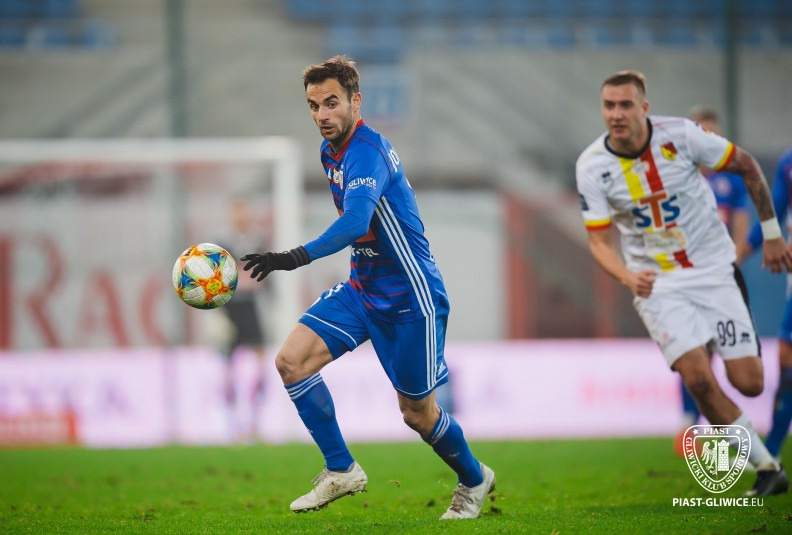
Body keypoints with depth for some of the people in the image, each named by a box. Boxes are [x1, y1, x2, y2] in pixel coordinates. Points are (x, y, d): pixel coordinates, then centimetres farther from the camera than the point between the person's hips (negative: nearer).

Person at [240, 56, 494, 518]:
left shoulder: (367, 151, -24)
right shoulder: (331, 151, 5)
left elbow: (356, 220, -42)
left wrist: (298, 257, -55)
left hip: (408, 298, -8)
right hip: (362, 290, 8)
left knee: (417, 412, 4)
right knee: (291, 359, -11)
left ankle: (474, 480, 32)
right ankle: (341, 470, 0)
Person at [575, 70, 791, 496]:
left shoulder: (680, 135, -14)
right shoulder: (592, 166, -11)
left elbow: (747, 166, 1)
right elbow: (598, 239, -5)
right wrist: (630, 277, -26)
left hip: (713, 269, 0)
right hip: (658, 285, 0)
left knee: (748, 382, -7)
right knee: (698, 380, -19)